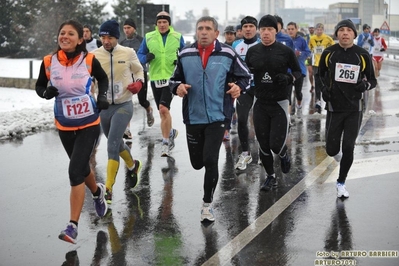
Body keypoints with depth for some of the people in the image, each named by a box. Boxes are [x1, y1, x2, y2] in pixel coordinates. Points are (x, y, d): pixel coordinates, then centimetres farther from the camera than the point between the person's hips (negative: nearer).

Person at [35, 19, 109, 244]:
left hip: (89, 124, -3)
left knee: (75, 172, -13)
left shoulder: (89, 60, -13)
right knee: (81, 167, 21)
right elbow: (39, 86, 5)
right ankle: (97, 192, 54)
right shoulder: (48, 62, -10)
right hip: (64, 126, 3)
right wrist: (46, 93, -17)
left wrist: (103, 96, -9)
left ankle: (73, 226, -4)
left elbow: (103, 78, 7)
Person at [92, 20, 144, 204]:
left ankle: (108, 189, -8)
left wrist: (139, 82, -11)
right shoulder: (94, 55, -6)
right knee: (117, 143, 20)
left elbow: (139, 70, 10)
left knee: (112, 145, -15)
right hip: (103, 106, 3)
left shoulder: (128, 53, -6)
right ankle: (132, 166, 51)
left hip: (123, 105, -3)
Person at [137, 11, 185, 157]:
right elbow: (140, 55, 9)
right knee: (162, 112, 12)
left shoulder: (178, 37, 3)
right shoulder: (148, 37, 4)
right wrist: (146, 57, -13)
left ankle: (166, 142, -6)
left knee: (163, 109, -17)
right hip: (155, 78, 3)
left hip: (171, 77, -3)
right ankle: (170, 132, 38)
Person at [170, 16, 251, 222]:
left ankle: (207, 204, 9)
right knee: (197, 163, 11)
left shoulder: (227, 54, -5)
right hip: (193, 117, 3)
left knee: (210, 161, -10)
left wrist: (238, 87, -16)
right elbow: (175, 79, 11)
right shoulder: (185, 55, 1)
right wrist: (177, 87, -12)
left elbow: (245, 76, 5)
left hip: (217, 116, -3)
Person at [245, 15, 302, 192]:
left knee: (276, 144, -8)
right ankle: (271, 177, 25)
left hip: (280, 103, -3)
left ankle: (284, 155, 29)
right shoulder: (252, 51, 2)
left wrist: (289, 78, -17)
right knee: (263, 145, 6)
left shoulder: (286, 51, -6)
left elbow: (298, 72, 3)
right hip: (260, 103, 3)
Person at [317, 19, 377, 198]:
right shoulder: (328, 53, -4)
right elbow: (319, 75, 13)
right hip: (334, 108, 1)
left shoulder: (363, 55, -5)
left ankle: (341, 183, 21)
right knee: (332, 151, 2)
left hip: (355, 109, 0)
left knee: (348, 148, -1)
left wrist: (365, 85, -18)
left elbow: (372, 80, 4)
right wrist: (323, 88, -7)